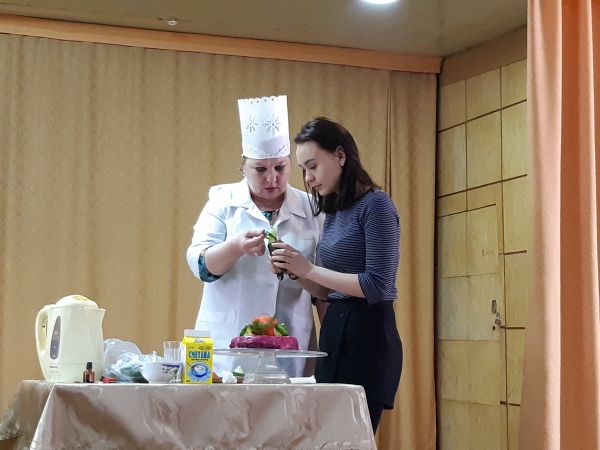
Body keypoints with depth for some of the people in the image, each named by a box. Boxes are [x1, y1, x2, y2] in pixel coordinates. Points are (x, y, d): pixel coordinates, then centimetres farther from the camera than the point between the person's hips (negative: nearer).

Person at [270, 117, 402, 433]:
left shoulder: (375, 205, -10)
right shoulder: (333, 212, 14)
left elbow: (377, 286, -16)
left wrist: (310, 269, -15)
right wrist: (296, 272, -1)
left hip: (367, 334, -8)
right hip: (334, 332, 8)